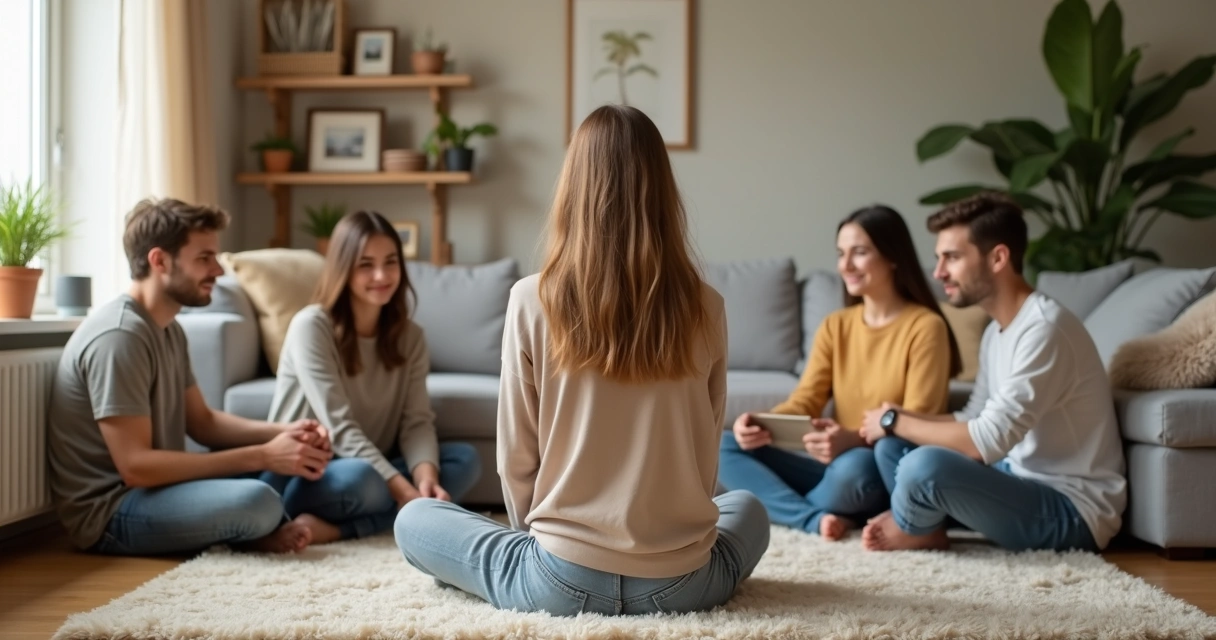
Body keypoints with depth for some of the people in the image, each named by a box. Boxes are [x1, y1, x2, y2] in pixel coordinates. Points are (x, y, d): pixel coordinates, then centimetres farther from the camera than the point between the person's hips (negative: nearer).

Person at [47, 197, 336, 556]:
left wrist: (283, 433, -4)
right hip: (111, 513, -10)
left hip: (154, 487, 10)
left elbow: (202, 422, 14)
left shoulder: (169, 330, 10)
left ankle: (264, 531, -8)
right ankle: (262, 533, 0)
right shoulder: (118, 338, -21)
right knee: (257, 501, -32)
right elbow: (136, 466, -26)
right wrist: (262, 456, -25)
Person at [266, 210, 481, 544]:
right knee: (359, 478, -40)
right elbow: (340, 428, -21)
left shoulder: (410, 335, 3)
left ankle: (339, 528, -24)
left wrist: (426, 477, -27)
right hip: (303, 476, -8)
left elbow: (417, 420, -5)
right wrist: (405, 491, -29)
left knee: (466, 460, -16)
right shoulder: (311, 326, -15)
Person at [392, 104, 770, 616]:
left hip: (562, 582, -2)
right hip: (681, 583, 3)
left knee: (413, 520, 22)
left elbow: (515, 459, -4)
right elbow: (705, 459, 6)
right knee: (746, 508, 35)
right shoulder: (705, 309, -5)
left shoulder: (532, 301, -10)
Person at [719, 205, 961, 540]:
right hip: (837, 464, 6)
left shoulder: (925, 327, -9)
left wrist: (855, 440, -34)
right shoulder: (835, 326, 10)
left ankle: (780, 508, -10)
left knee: (854, 466, -40)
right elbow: (805, 400, 1)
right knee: (725, 446, -10)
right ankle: (814, 518, -26)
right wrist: (762, 424, -21)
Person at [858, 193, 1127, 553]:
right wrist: (899, 421, -3)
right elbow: (973, 423, 13)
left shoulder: (1044, 329, -23)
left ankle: (908, 530, 2)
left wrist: (895, 420, -14)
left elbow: (988, 442, -28)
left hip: (1070, 510, -9)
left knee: (925, 465, -28)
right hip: (1023, 482, 9)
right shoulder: (997, 332, 9)